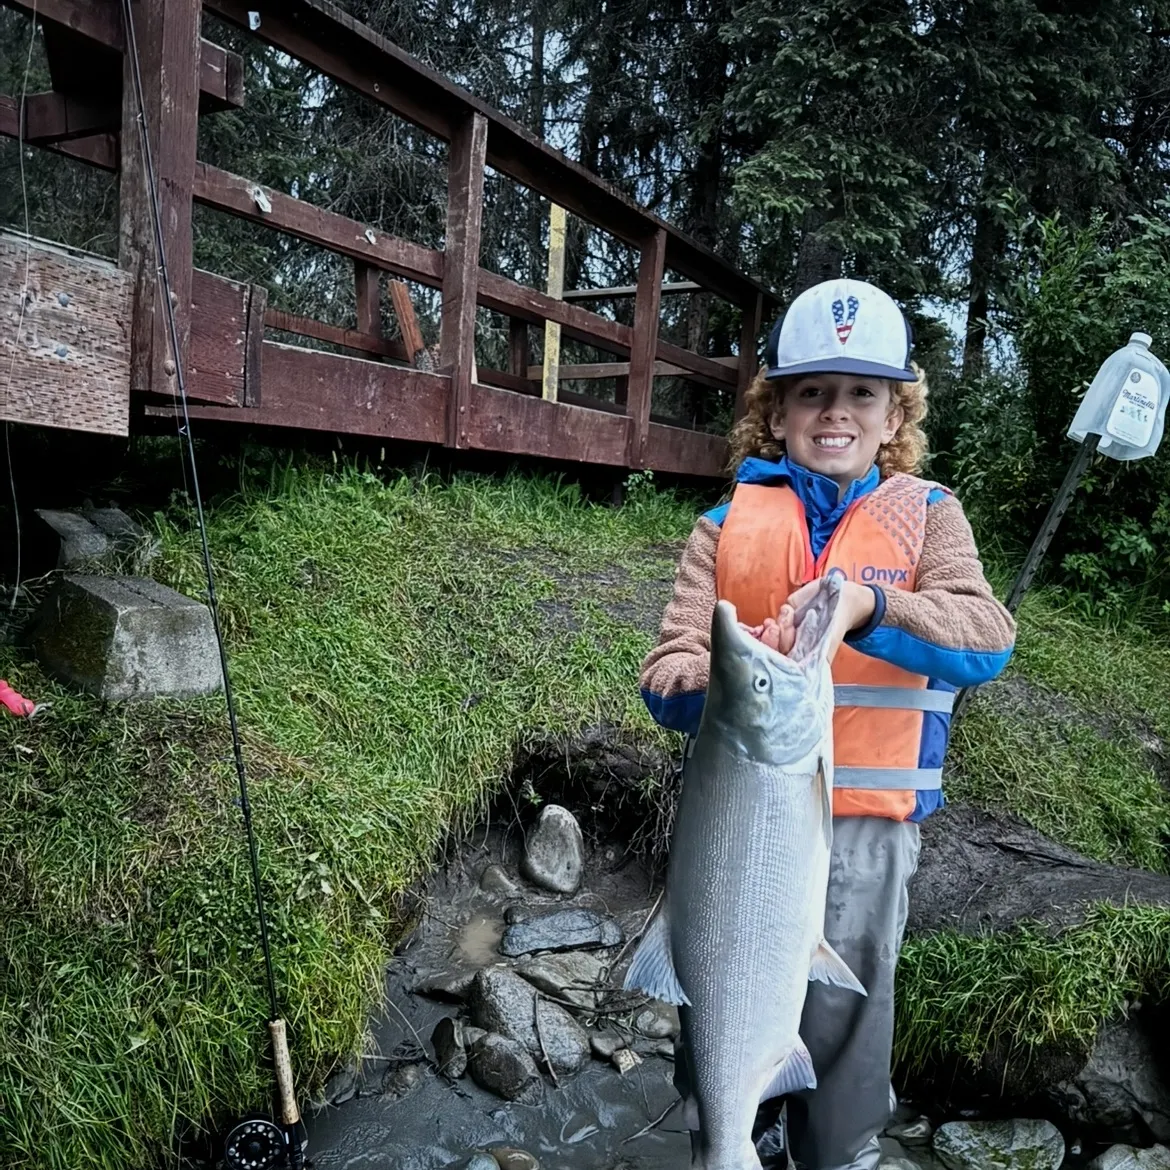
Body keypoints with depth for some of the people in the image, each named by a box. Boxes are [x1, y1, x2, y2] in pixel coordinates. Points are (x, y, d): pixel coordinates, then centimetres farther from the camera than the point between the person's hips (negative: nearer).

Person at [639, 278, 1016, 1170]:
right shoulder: (728, 525, 2)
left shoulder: (926, 516, 1)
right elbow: (667, 676, -6)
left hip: (864, 828, -1)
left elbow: (987, 641, -16)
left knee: (842, 1024, 11)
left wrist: (862, 603, -34)